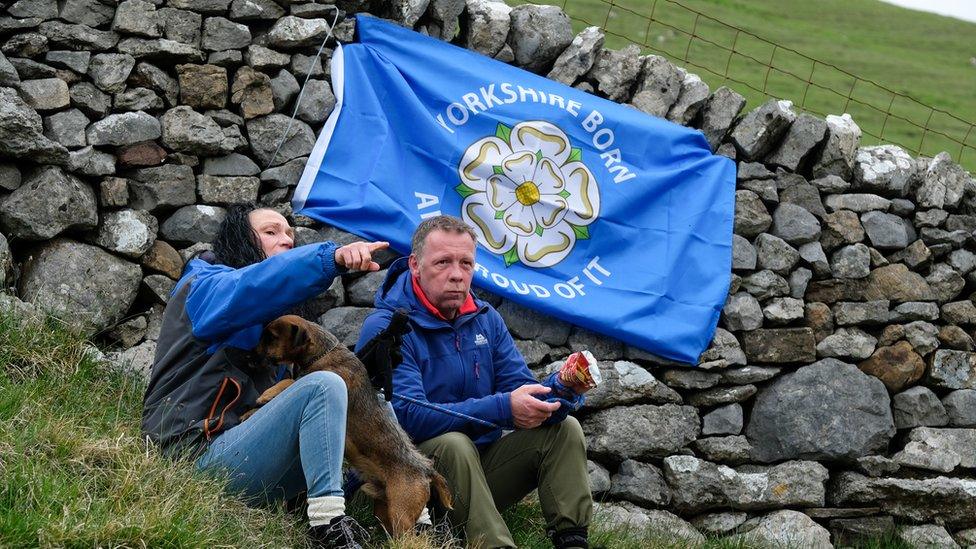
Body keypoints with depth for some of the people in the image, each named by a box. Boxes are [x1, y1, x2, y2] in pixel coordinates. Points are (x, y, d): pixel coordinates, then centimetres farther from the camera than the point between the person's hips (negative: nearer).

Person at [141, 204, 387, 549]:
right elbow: (257, 285, -24)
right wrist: (333, 258, -40)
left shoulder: (272, 320, 28)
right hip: (201, 453, -9)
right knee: (324, 387, -25)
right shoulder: (206, 289, -1)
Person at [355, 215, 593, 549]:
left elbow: (520, 391, 5)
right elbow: (410, 417, -25)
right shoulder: (384, 329, -14)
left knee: (564, 428, -7)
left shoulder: (485, 319, 8)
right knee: (454, 445, -36)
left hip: (482, 465, 7)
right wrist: (501, 409, -31)